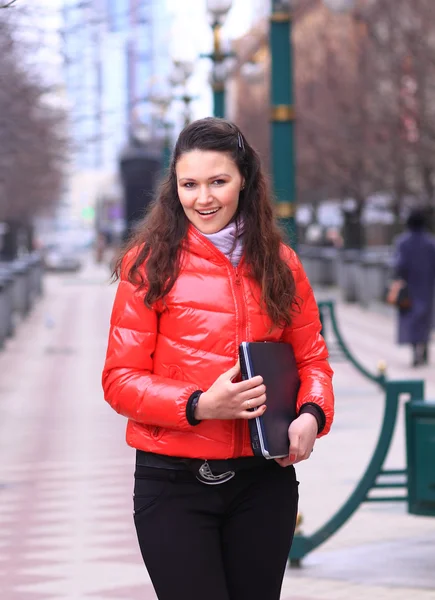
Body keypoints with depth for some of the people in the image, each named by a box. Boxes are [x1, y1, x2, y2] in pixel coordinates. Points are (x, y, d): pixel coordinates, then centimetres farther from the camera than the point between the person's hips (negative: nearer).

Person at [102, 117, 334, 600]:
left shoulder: (279, 264, 7)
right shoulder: (150, 264, -4)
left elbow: (311, 358, 11)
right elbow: (120, 380, -6)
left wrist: (312, 414, -11)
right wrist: (200, 406, -22)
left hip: (265, 479, 3)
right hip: (174, 483, -3)